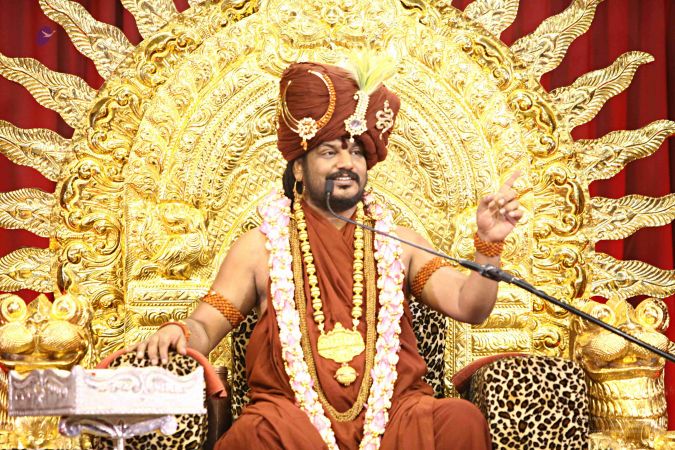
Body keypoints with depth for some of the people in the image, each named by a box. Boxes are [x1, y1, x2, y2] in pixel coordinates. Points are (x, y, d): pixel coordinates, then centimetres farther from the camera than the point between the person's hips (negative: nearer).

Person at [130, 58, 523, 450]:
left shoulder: (397, 242, 16)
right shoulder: (260, 247, 13)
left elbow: (468, 306, 5)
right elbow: (205, 327, 9)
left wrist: (488, 245, -13)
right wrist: (179, 333, -14)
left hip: (393, 411, 2)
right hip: (292, 413, -2)